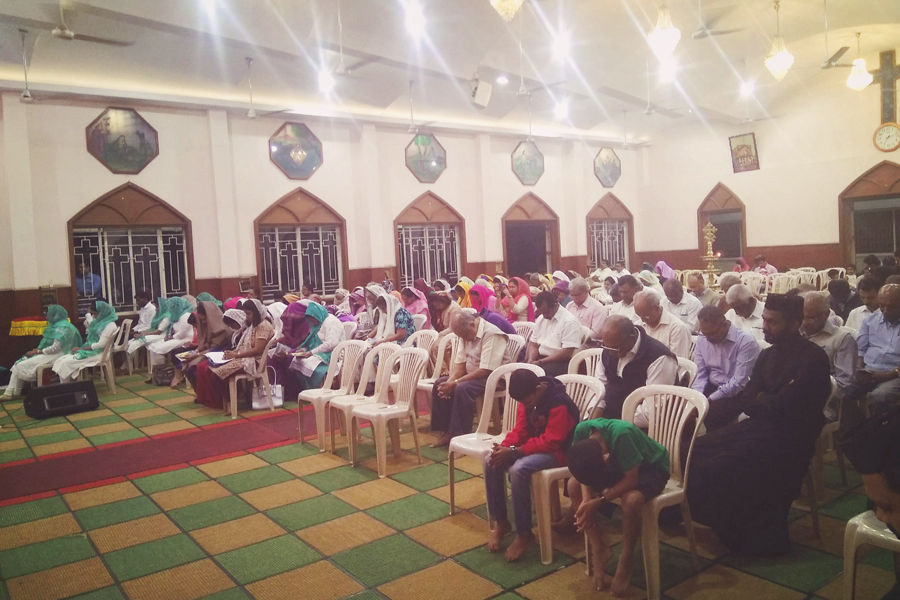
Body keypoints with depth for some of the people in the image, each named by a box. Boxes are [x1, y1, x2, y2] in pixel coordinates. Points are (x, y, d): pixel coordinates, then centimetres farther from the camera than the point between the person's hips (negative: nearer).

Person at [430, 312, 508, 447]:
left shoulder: (491, 334, -22)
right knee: (440, 384, -3)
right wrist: (450, 382, -13)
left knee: (462, 388, -31)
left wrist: (455, 383, -26)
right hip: (471, 375, 9)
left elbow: (486, 370, -28)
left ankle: (459, 436, -21)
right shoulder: (466, 333, 7)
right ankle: (446, 431, 0)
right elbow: (460, 363, 7)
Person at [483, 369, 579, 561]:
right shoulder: (527, 399, 0)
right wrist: (504, 446, -18)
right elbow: (520, 430, 3)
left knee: (518, 469, -33)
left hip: (557, 452, -8)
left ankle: (524, 534, -16)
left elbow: (550, 442, -28)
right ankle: (500, 522, 1)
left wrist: (514, 452, -31)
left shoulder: (560, 404, -25)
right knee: (490, 460, -12)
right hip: (532, 445, 8)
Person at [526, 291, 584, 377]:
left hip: (560, 362, -7)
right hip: (539, 358, 7)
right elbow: (533, 344, 16)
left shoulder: (570, 321, -9)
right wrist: (530, 360, -6)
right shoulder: (541, 319, 15)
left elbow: (567, 353, -16)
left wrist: (540, 362, -18)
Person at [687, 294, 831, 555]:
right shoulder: (767, 354, 13)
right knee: (698, 451, -8)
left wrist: (758, 401, 0)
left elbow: (782, 406, -18)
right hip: (760, 425, 8)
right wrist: (767, 403, -10)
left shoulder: (812, 358, -12)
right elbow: (745, 401, 9)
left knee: (721, 467, -24)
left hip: (789, 436, -8)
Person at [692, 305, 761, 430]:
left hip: (736, 392, -5)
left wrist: (709, 400, -21)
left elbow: (739, 382, -19)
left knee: (712, 410, -33)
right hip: (711, 387, 5)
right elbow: (700, 374, 4)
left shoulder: (746, 341, -15)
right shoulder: (702, 339, 3)